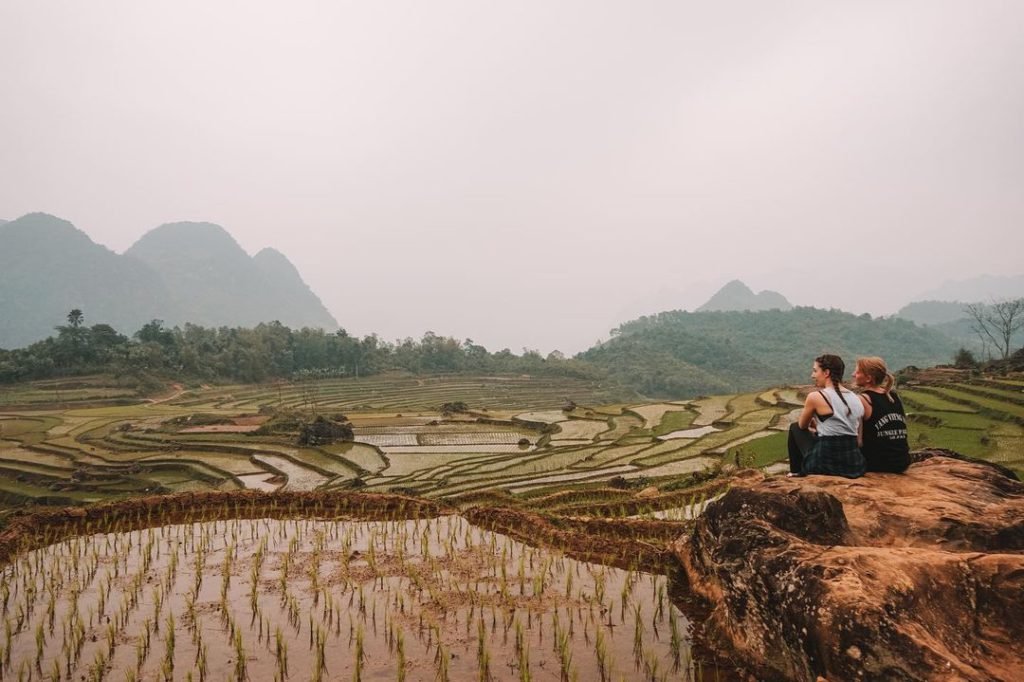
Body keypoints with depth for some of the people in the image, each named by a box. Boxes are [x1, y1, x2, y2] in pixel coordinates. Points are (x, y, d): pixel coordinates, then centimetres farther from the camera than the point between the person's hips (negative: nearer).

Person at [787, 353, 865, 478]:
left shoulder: (815, 396, -8)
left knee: (794, 428, 18)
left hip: (826, 464, -6)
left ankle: (796, 472, 25)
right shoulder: (857, 399, 8)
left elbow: (802, 425, 8)